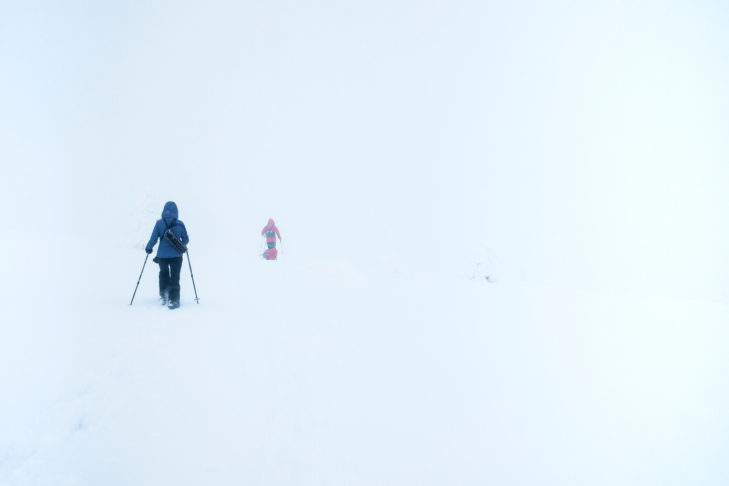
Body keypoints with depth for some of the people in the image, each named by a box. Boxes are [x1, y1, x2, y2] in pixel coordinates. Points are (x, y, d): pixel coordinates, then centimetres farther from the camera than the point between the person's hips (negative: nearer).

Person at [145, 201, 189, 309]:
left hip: (162, 255, 1)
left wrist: (148, 248, 13)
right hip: (176, 255, -1)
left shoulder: (159, 223, -7)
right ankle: (173, 300, 3)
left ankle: (164, 296, 25)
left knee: (163, 273, 26)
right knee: (175, 278, 8)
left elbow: (153, 238, -5)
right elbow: (186, 239, 2)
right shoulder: (180, 224, -7)